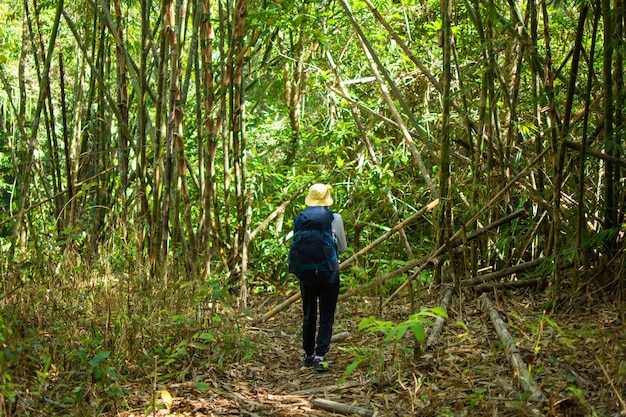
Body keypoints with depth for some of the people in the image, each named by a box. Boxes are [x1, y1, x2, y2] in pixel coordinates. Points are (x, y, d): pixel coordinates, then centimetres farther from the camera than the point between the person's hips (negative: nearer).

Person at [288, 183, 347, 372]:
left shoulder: (299, 218, 2)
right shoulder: (334, 218, -6)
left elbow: (296, 242, 11)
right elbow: (342, 247, 4)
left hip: (304, 272, 3)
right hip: (327, 271, -3)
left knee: (308, 314, 16)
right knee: (326, 316, 1)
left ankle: (308, 354, 22)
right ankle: (320, 356, -10)